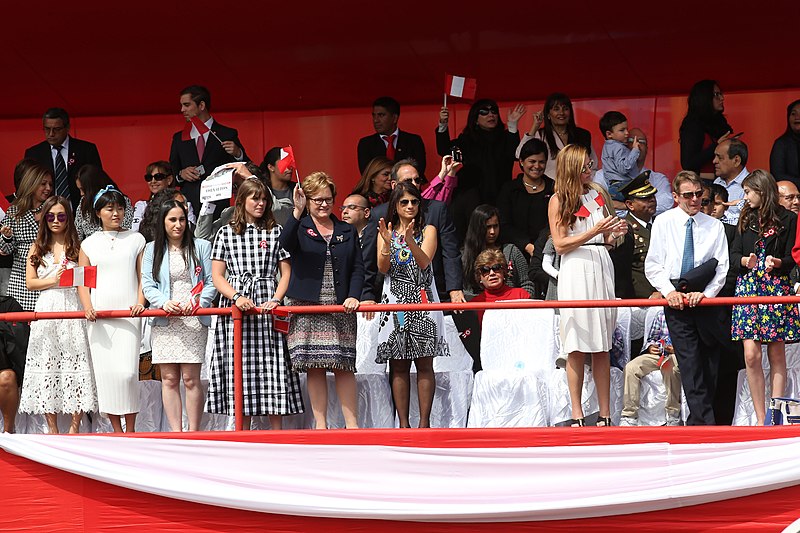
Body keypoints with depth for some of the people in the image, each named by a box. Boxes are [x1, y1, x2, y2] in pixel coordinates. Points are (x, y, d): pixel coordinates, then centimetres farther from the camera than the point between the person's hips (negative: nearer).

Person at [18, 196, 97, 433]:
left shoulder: (77, 247, 7)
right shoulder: (37, 248, 12)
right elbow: (30, 282, 6)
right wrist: (54, 281, -7)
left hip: (71, 311, -2)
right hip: (46, 311, 2)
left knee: (74, 366, -8)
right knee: (46, 367, -1)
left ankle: (74, 427, -5)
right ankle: (52, 429, 4)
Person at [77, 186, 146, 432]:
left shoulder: (136, 239, 10)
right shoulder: (89, 244, 13)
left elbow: (143, 276, 8)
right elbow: (82, 281, 11)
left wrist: (140, 303, -7)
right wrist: (88, 307, -5)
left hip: (128, 315, -2)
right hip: (99, 316, 2)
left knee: (126, 371, -14)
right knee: (105, 372, -3)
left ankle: (130, 430, -5)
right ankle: (116, 430, 5)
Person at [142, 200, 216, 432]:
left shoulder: (201, 247, 9)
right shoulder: (152, 249, 12)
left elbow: (211, 282, 5)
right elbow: (147, 285, 6)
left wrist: (198, 303, -12)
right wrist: (163, 302, -12)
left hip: (193, 321, -2)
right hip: (164, 321, 2)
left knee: (191, 378, -6)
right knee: (169, 379, -1)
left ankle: (193, 433, -1)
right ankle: (175, 433, 2)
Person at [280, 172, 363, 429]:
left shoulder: (347, 231, 15)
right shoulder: (300, 228, 5)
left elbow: (358, 268, 12)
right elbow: (286, 244, -18)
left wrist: (353, 296, -4)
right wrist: (297, 213, -30)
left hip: (340, 309, 2)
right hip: (308, 307, -2)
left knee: (344, 366, -3)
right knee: (314, 367, -2)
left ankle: (352, 424, -1)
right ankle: (320, 425, 2)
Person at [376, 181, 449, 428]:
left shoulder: (427, 231, 7)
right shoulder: (386, 232, 12)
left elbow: (424, 262, -8)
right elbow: (383, 268, 0)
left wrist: (410, 241, -24)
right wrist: (387, 243, -16)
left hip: (422, 302, -1)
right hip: (395, 302, 1)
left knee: (424, 364, -5)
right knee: (398, 366, -1)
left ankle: (424, 422, -5)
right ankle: (403, 424, 0)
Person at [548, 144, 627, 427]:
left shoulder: (599, 194, 16)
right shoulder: (559, 200, 1)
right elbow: (560, 245, -6)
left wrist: (615, 233, 2)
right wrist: (594, 231, -13)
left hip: (601, 266, 5)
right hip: (575, 269, -5)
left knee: (602, 346, 3)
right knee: (577, 347, -5)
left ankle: (605, 414, 4)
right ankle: (577, 415, -1)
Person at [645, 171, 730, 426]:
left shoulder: (714, 226, 6)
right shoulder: (663, 223, 3)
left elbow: (721, 268, 2)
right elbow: (653, 265, 3)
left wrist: (705, 293, -12)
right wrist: (669, 291, -11)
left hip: (707, 299, 2)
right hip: (676, 300, -2)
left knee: (710, 362, 2)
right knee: (690, 362, -10)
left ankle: (696, 421, 11)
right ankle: (704, 421, -16)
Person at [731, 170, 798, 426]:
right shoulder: (746, 218, 12)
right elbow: (734, 254, 11)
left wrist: (777, 263, -20)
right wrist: (745, 261, -10)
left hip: (777, 288, -3)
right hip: (748, 288, 3)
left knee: (776, 355, 1)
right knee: (751, 355, -7)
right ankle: (761, 419, -3)